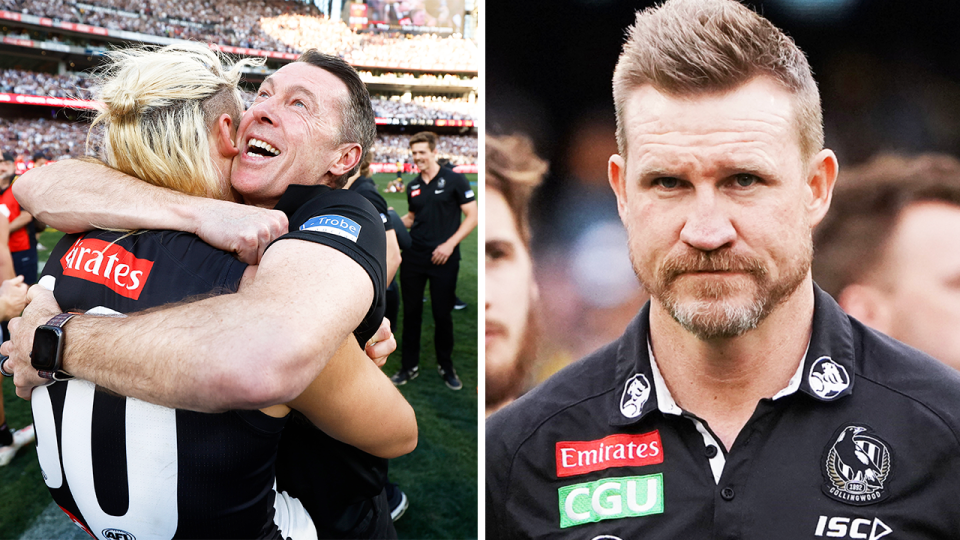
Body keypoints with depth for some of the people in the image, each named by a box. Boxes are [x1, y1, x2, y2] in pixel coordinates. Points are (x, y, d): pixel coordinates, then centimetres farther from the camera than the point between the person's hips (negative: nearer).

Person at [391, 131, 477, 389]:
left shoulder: (454, 180, -5)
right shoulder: (413, 186, 11)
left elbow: (472, 216, -7)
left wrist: (450, 244, -15)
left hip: (443, 259, -4)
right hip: (413, 257, 5)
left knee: (443, 314, 5)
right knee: (411, 312, 9)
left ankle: (446, 366, 23)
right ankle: (409, 366, 22)